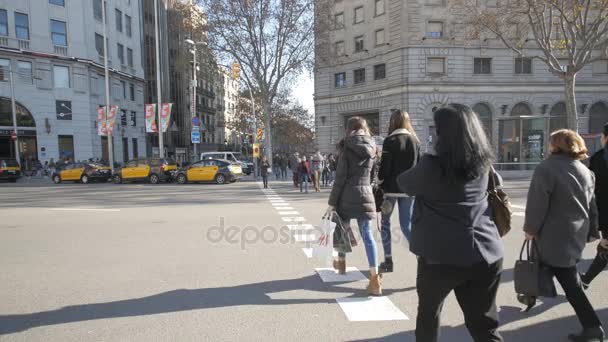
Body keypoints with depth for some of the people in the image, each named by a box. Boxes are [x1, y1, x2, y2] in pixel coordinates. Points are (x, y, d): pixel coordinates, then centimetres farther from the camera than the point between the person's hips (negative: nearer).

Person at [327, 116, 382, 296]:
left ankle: (341, 262, 38)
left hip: (347, 196, -3)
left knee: (343, 229, 18)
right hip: (365, 194, 3)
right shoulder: (371, 147, 7)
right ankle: (374, 278, -6)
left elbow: (340, 178, -10)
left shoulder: (348, 148, -7)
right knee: (367, 235, 1)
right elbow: (369, 174, 10)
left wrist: (332, 202, -7)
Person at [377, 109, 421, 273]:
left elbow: (385, 167, -12)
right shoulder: (415, 141, 6)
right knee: (406, 224, 10)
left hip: (392, 188, -4)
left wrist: (380, 185, 1)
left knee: (385, 223, 11)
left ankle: (388, 261, 12)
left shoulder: (390, 141, -9)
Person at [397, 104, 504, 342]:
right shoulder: (483, 164, 3)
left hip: (442, 255, -4)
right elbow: (497, 184, 24)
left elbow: (404, 184, 4)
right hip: (486, 254, 4)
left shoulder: (432, 165, -14)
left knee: (428, 312, 21)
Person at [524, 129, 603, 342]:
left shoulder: (546, 168, -13)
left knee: (569, 281, 1)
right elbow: (592, 204, 15)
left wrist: (530, 228, -7)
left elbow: (537, 203, -17)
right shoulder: (585, 170, 10)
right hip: (577, 233, 8)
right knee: (568, 275, 21)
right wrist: (591, 230, 22)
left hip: (555, 235, -8)